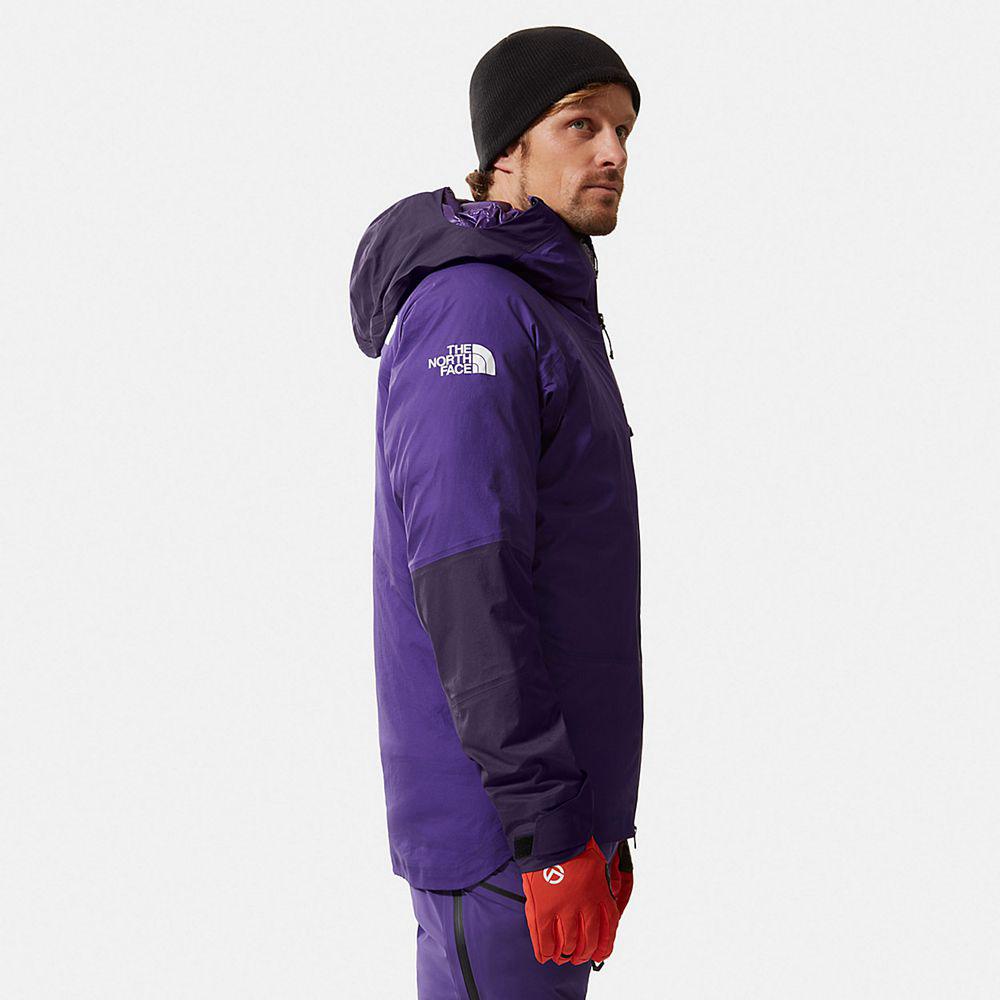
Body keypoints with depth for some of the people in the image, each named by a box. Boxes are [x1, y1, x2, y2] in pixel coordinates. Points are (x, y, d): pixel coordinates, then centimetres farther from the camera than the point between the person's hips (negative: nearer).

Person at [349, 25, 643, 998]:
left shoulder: (551, 311, 16)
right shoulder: (470, 309, -16)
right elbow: (463, 582, -24)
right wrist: (551, 831, -24)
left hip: (559, 787, 10)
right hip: (498, 812, -10)